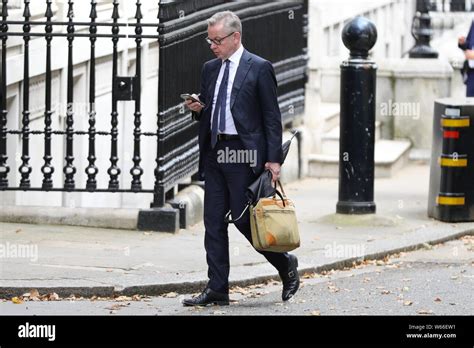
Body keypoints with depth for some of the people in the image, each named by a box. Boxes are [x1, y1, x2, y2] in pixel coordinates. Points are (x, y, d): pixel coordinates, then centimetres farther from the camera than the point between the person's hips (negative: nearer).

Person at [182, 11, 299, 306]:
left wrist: (274, 159, -13)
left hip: (243, 153, -6)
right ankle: (217, 290, 6)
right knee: (214, 223, 3)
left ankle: (286, 265, 16)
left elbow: (272, 117, -6)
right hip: (214, 152, 7)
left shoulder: (259, 68, -4)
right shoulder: (210, 69, 15)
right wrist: (198, 109, -1)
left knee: (244, 219, -6)